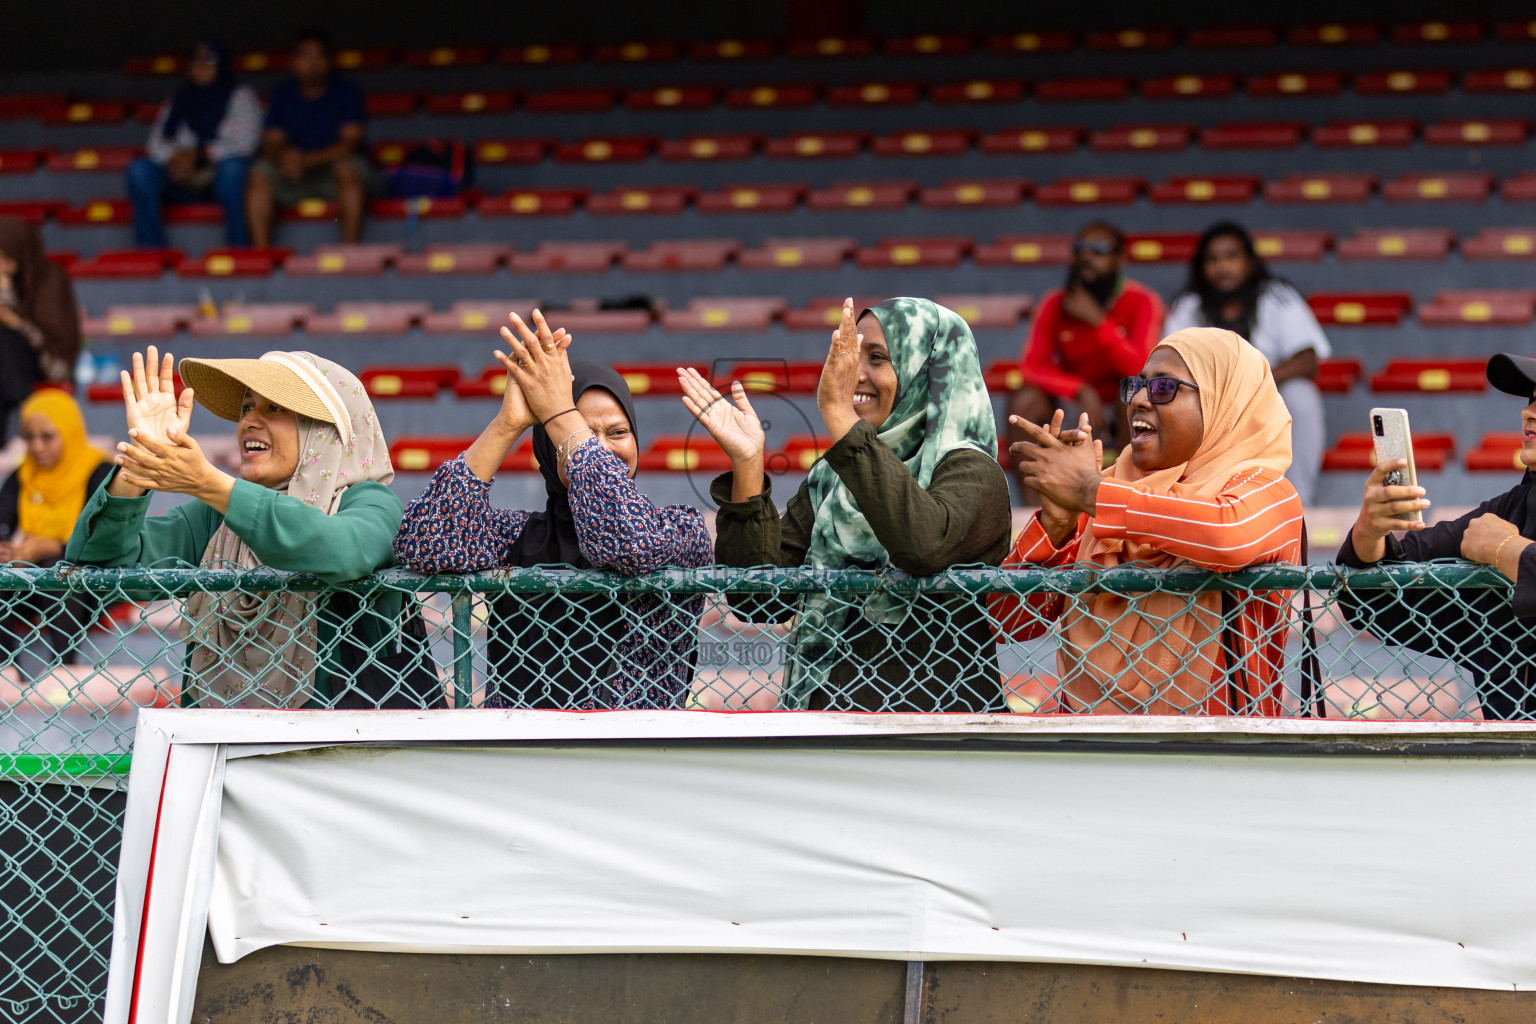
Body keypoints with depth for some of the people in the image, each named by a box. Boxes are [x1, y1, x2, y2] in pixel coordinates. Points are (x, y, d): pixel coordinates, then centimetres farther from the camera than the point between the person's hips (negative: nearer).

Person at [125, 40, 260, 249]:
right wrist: (174, 157, -14)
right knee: (139, 169, -23)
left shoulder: (239, 96, 10)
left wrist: (199, 155, -14)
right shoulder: (178, 101, 21)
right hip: (183, 181, 3)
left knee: (232, 166, -39)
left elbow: (244, 142, -6)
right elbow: (157, 143, 10)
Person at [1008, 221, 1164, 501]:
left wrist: (1098, 320, -32)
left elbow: (1140, 370, -24)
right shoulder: (1055, 304, -4)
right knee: (1023, 400, -24)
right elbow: (1032, 366, -14)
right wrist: (1082, 391, -30)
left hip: (1122, 415, -2)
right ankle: (1030, 507, -24)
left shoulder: (1142, 302, -11)